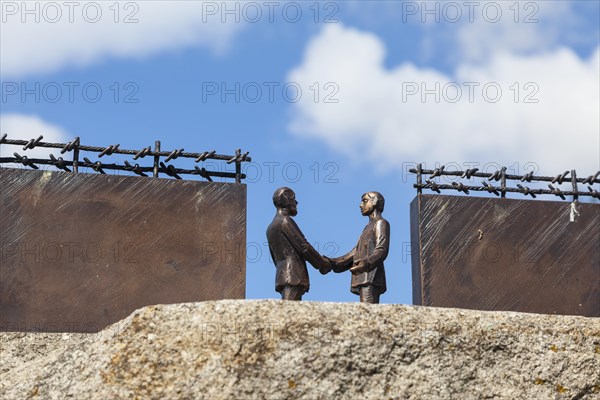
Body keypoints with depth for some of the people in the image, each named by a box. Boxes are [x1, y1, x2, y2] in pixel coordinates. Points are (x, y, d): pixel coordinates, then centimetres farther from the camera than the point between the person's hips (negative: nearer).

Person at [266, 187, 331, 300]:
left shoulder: (271, 228, 26)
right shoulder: (285, 221, -3)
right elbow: (303, 246, -8)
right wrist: (323, 264, 1)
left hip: (281, 273, 9)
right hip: (293, 273, -9)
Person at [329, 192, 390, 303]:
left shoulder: (381, 223, 3)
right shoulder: (368, 227, 31)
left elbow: (382, 250, -12)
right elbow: (356, 252, 27)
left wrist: (367, 263, -31)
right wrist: (335, 263, 16)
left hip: (370, 278, -9)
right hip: (363, 278, 9)